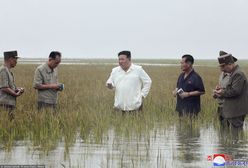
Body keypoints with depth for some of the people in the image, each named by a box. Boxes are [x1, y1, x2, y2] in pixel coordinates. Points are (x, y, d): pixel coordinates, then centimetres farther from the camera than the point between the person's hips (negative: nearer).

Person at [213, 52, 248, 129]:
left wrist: (222, 93, -12)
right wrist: (222, 90, 4)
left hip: (236, 112, -11)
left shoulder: (238, 74, -17)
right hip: (231, 111, 11)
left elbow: (235, 91, -25)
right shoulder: (234, 73, 16)